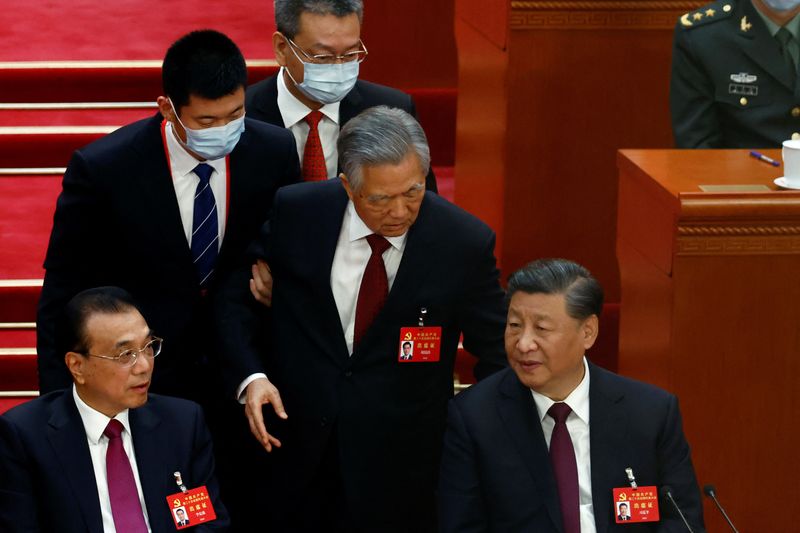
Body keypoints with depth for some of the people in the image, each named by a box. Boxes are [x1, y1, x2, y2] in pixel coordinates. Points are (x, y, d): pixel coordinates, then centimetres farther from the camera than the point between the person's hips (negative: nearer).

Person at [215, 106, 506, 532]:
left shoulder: (465, 242, -12)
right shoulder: (295, 213, -8)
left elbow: (497, 352, -1)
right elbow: (235, 297, 4)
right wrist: (250, 376, -12)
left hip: (400, 464, -1)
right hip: (296, 443, 1)